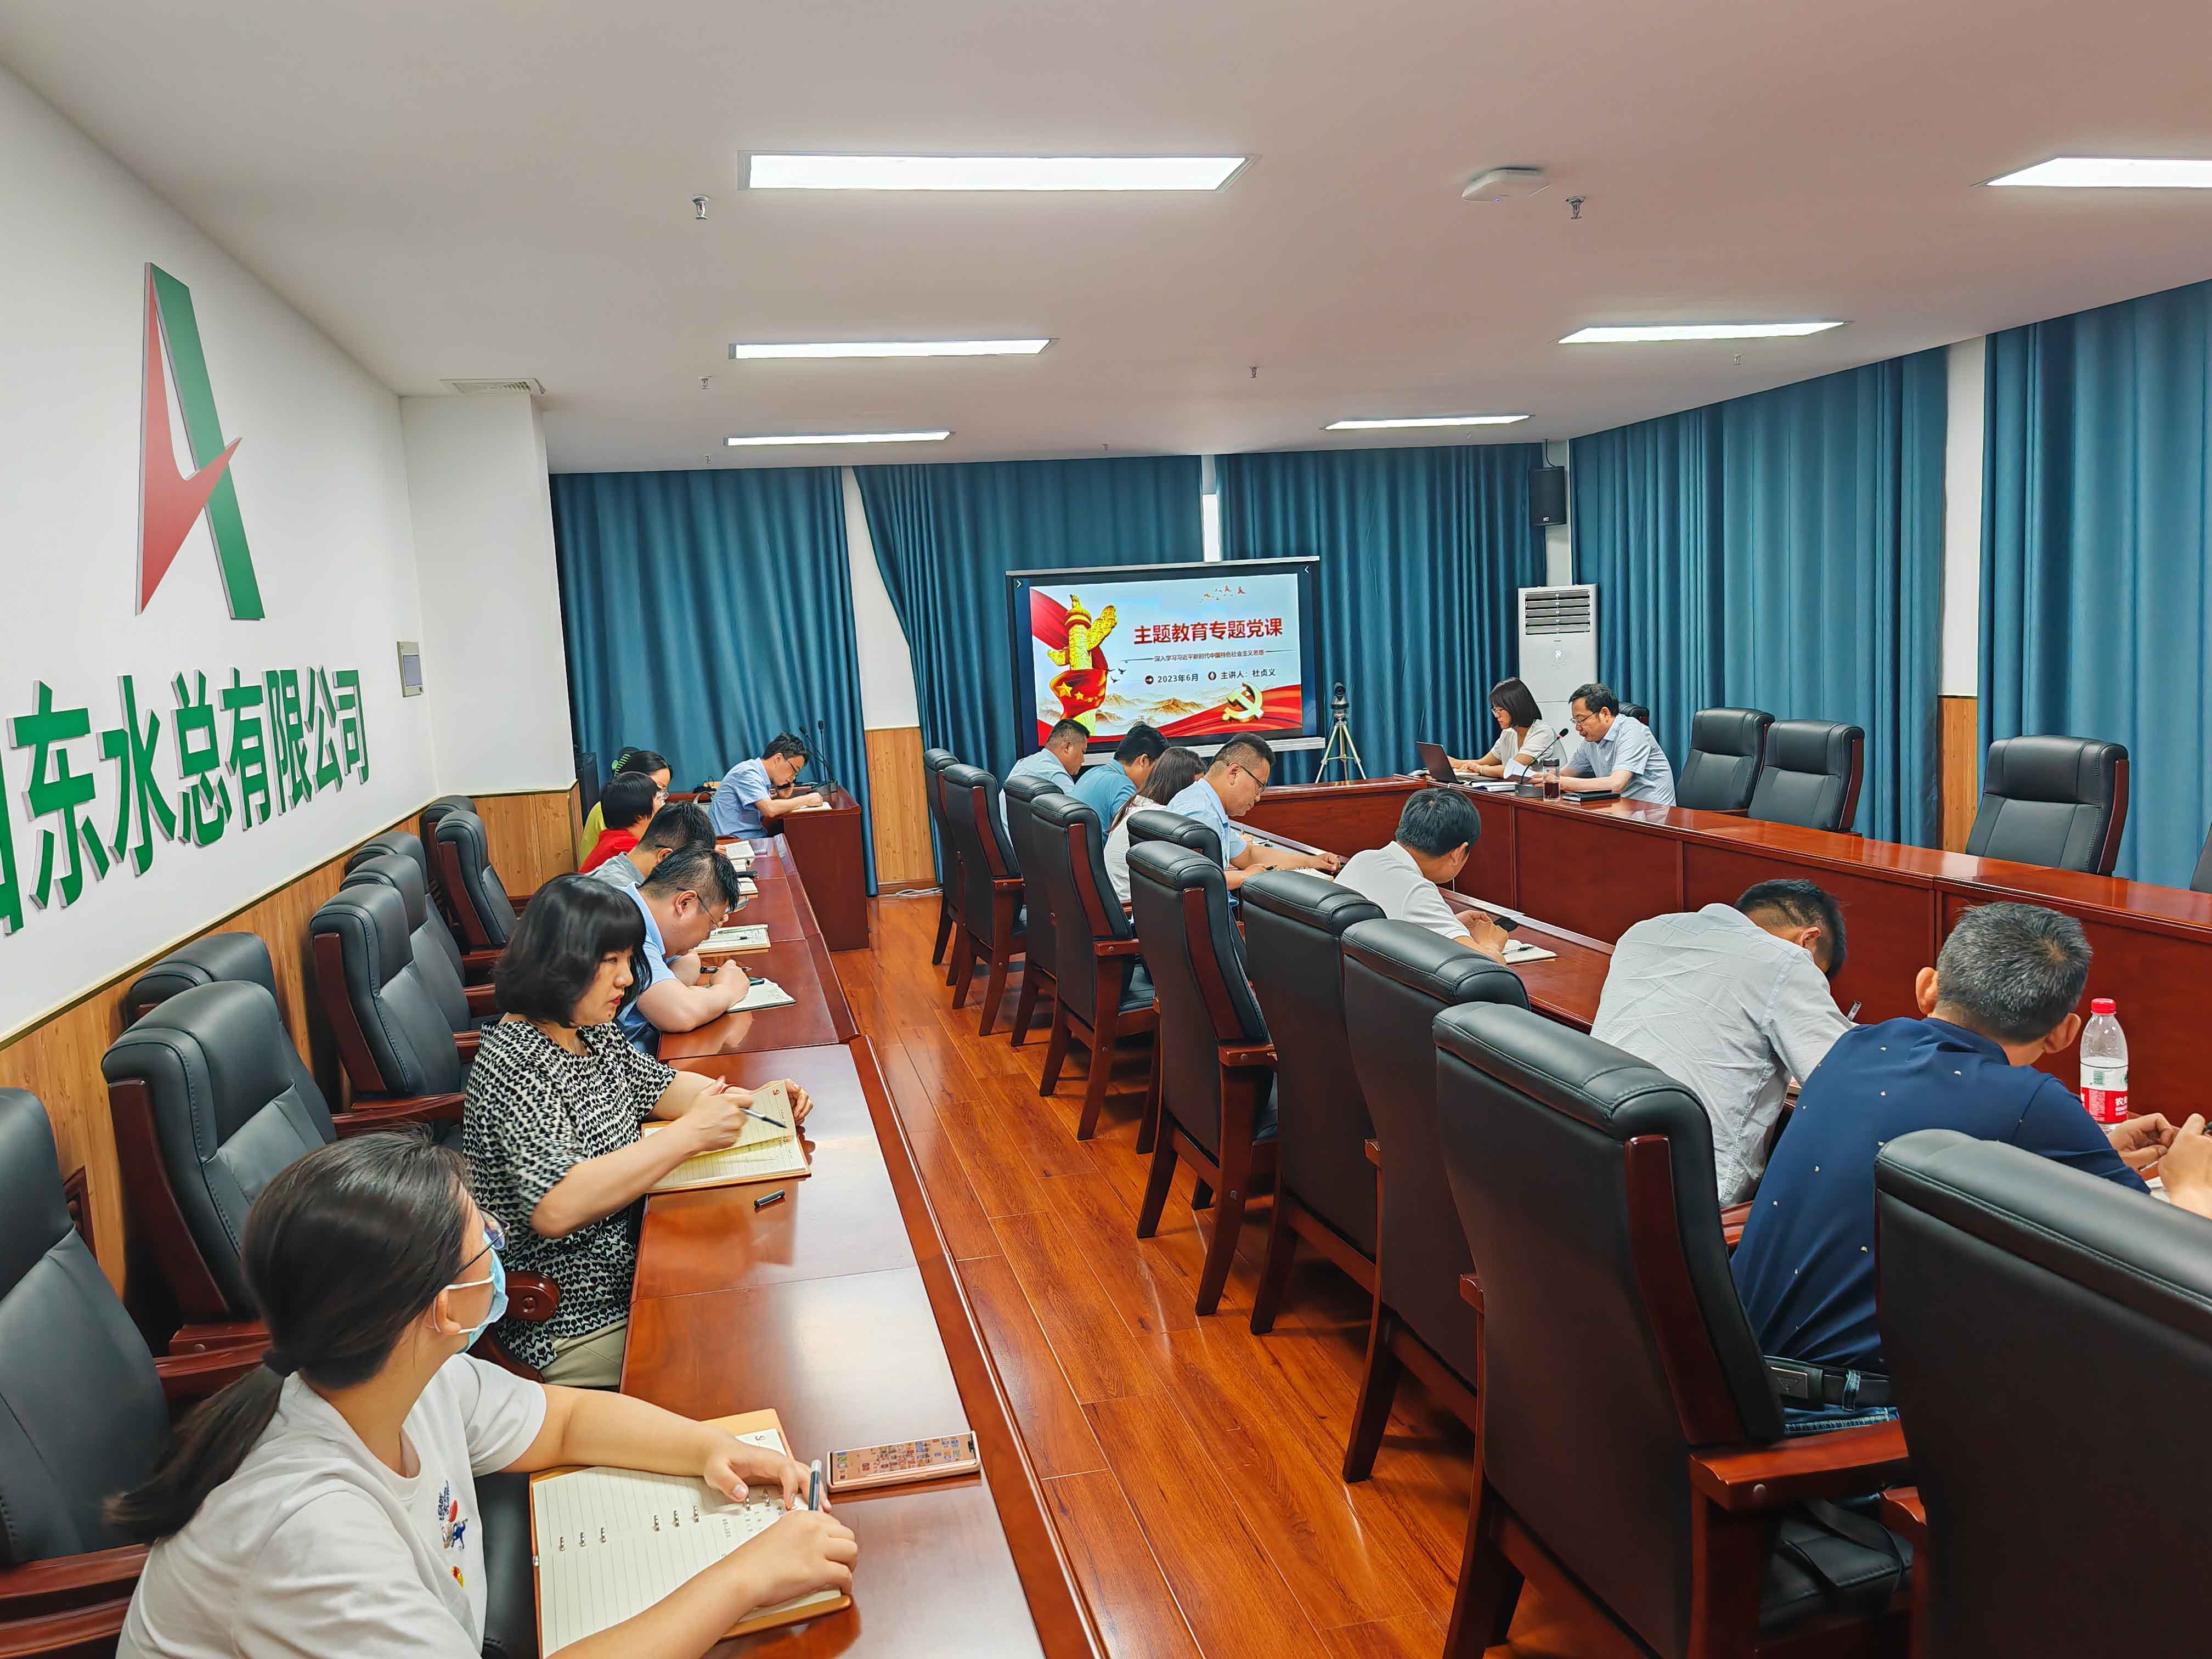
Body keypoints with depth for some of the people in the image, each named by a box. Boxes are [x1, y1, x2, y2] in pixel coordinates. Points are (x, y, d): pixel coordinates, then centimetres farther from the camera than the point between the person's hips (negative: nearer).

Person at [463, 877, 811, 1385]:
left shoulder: (591, 1032, 2)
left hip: (625, 1269, 8)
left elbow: (659, 1086, 19)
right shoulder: (515, 1061, -24)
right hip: (573, 1333, -8)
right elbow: (555, 1209, -36)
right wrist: (690, 1135, -35)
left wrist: (751, 1101, 0)